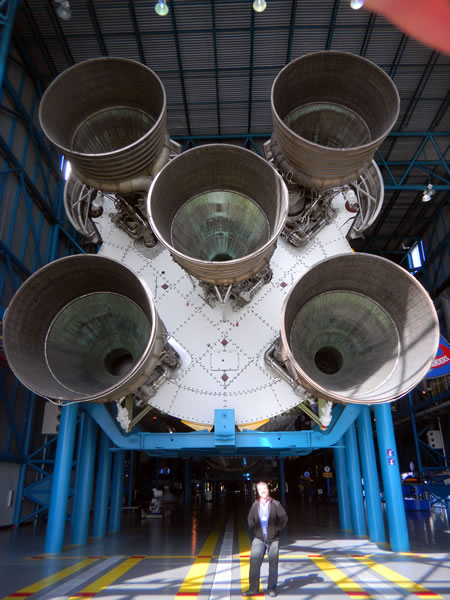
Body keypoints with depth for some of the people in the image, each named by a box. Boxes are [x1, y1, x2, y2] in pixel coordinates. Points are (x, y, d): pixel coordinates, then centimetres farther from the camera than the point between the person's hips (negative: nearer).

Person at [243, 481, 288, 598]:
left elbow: (284, 518, -2)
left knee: (273, 564, 6)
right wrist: (254, 531, 5)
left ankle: (272, 588, 18)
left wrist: (277, 530, -6)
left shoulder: (275, 504, -3)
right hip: (259, 538, 2)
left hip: (273, 539, -1)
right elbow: (250, 519, 14)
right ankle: (253, 588, 7)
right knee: (254, 562, -3)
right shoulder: (255, 505, 4)